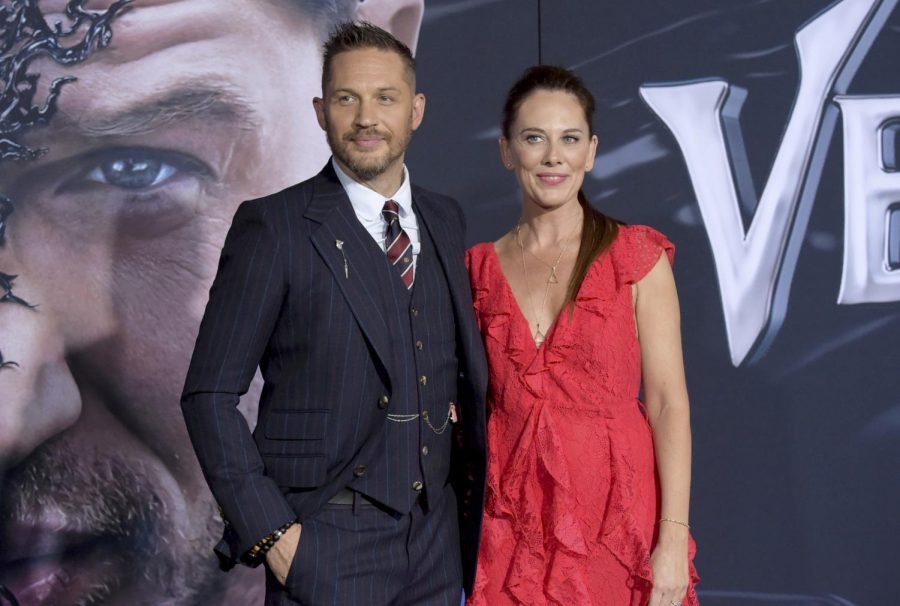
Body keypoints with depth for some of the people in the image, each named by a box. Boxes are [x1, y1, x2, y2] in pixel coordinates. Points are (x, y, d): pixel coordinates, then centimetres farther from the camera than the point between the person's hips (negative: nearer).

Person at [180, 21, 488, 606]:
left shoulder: (447, 221, 9)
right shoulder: (273, 226, -7)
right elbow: (210, 394, -8)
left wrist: (473, 484, 7)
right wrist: (269, 532, -12)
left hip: (437, 540, 5)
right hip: (325, 544, -4)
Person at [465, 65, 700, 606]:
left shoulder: (636, 257, -3)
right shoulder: (482, 269, 5)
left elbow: (668, 403, -7)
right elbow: (476, 403, 11)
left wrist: (674, 540, -13)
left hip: (617, 518, -2)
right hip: (514, 527, 2)